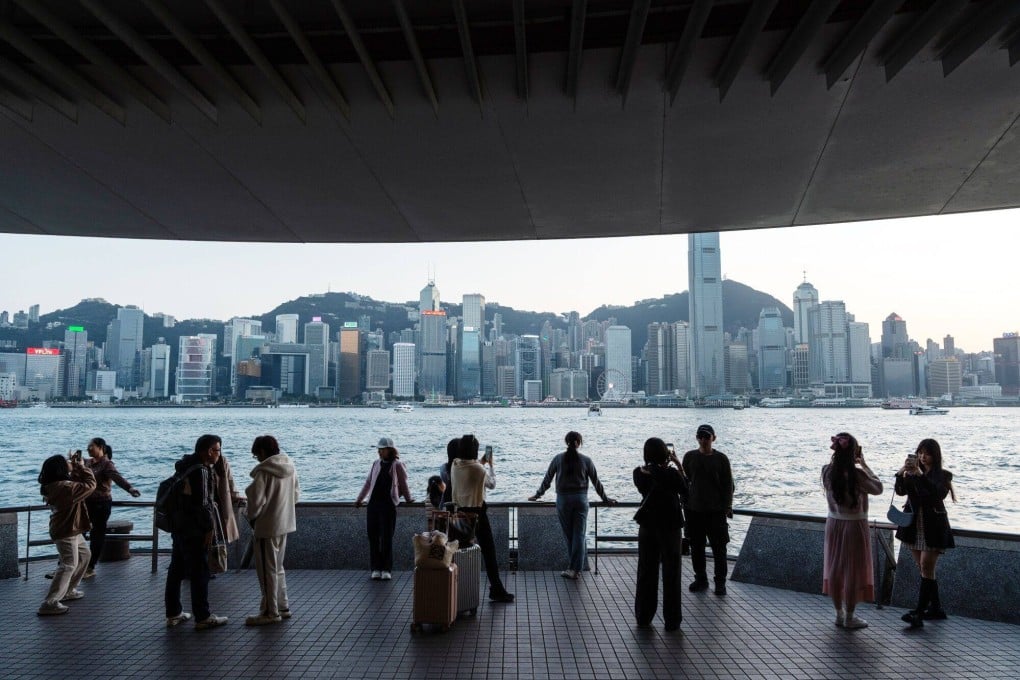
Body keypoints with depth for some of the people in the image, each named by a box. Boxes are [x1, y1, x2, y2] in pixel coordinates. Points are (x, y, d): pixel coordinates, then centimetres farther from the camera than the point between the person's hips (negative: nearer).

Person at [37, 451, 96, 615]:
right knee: (69, 565, -8)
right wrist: (81, 466, -18)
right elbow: (90, 485, -27)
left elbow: (76, 483, 15)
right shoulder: (64, 487, -29)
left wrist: (76, 467, 2)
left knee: (84, 555, 23)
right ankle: (49, 603, -8)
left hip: (69, 528, 11)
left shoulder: (55, 484, 2)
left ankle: (68, 591, 31)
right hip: (66, 531, -11)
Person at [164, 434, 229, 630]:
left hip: (180, 526, 10)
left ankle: (173, 613, 25)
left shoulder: (187, 466, 12)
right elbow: (201, 503, -21)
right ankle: (202, 617, 3)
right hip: (195, 529, -10)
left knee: (177, 570, 15)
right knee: (199, 572, -3)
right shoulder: (200, 471, -18)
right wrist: (209, 527, -15)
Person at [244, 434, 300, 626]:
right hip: (285, 524, 8)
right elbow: (296, 493, 11)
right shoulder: (290, 468, 3)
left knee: (267, 570, 4)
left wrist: (252, 518, -2)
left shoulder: (264, 471, -20)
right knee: (278, 567, 20)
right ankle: (283, 607, 27)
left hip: (267, 526, -8)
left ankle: (271, 612, 12)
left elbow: (257, 500, -20)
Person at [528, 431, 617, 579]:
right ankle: (575, 569, 2)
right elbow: (596, 482, 5)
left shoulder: (558, 459, -1)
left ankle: (574, 568, 13)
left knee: (569, 535, 9)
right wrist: (606, 499, 16)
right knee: (579, 535, 4)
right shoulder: (586, 460, -1)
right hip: (581, 500, 0)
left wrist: (537, 495, 17)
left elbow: (547, 479, 4)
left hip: (563, 500, 0)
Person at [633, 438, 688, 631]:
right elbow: (686, 492, -3)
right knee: (671, 574, 9)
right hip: (670, 527, -3)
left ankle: (643, 617, 21)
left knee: (646, 572, 14)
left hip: (647, 526, 3)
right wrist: (678, 465, -3)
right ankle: (672, 620, 15)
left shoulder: (638, 472, -7)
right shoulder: (672, 473, -19)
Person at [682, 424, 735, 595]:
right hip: (693, 509, 2)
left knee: (719, 547, 2)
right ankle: (700, 579, 22)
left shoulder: (721, 459, -2)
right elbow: (684, 481, 9)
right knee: (696, 546, 9)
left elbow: (728, 485, 0)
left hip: (715, 510, -2)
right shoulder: (690, 457, 3)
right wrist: (684, 503, 5)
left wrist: (727, 507, -5)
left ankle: (720, 583, 13)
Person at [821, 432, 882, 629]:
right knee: (853, 571, 7)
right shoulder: (857, 474, -22)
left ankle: (839, 613, 25)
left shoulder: (827, 471, -7)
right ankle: (849, 617, 16)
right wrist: (864, 465, 0)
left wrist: (855, 465, 10)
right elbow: (878, 488, -4)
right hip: (855, 526, -5)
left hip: (834, 524, 5)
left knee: (835, 569, 14)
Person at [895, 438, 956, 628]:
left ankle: (919, 613, -13)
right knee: (925, 570, 12)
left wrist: (919, 475, -32)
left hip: (933, 528, -5)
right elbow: (901, 491, -6)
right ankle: (936, 608, 24)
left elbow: (937, 494, -23)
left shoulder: (942, 475, -5)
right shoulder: (913, 473, 6)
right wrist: (902, 473, -23)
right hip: (914, 526, 5)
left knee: (926, 568, -9)